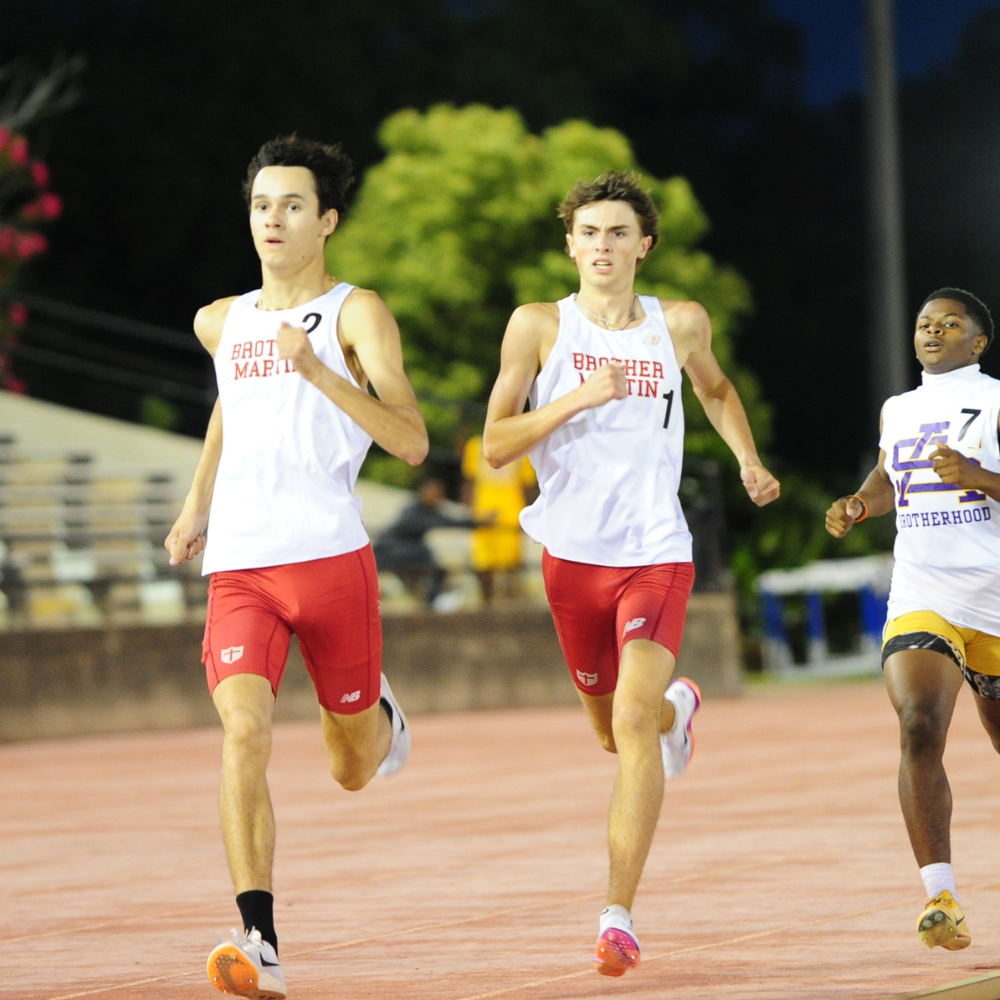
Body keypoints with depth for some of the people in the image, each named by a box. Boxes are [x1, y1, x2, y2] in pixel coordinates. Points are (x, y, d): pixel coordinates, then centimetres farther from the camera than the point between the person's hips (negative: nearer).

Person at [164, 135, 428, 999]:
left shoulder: (355, 314, -1)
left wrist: (317, 369, -21)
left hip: (332, 558, -2)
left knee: (355, 768, 10)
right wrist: (198, 505, 33)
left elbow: (411, 442, -12)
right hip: (238, 570, 3)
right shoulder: (221, 324, 15)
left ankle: (377, 715, 48)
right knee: (244, 733, -21)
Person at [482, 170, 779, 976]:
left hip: (656, 554, -1)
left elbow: (715, 387, 26)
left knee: (633, 721, -20)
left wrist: (748, 461, 11)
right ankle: (679, 705, 57)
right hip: (574, 555, 1)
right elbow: (496, 446, -5)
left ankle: (619, 917, -18)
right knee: (613, 731, 17)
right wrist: (577, 399, -18)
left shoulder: (680, 324, 3)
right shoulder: (539, 326, -3)